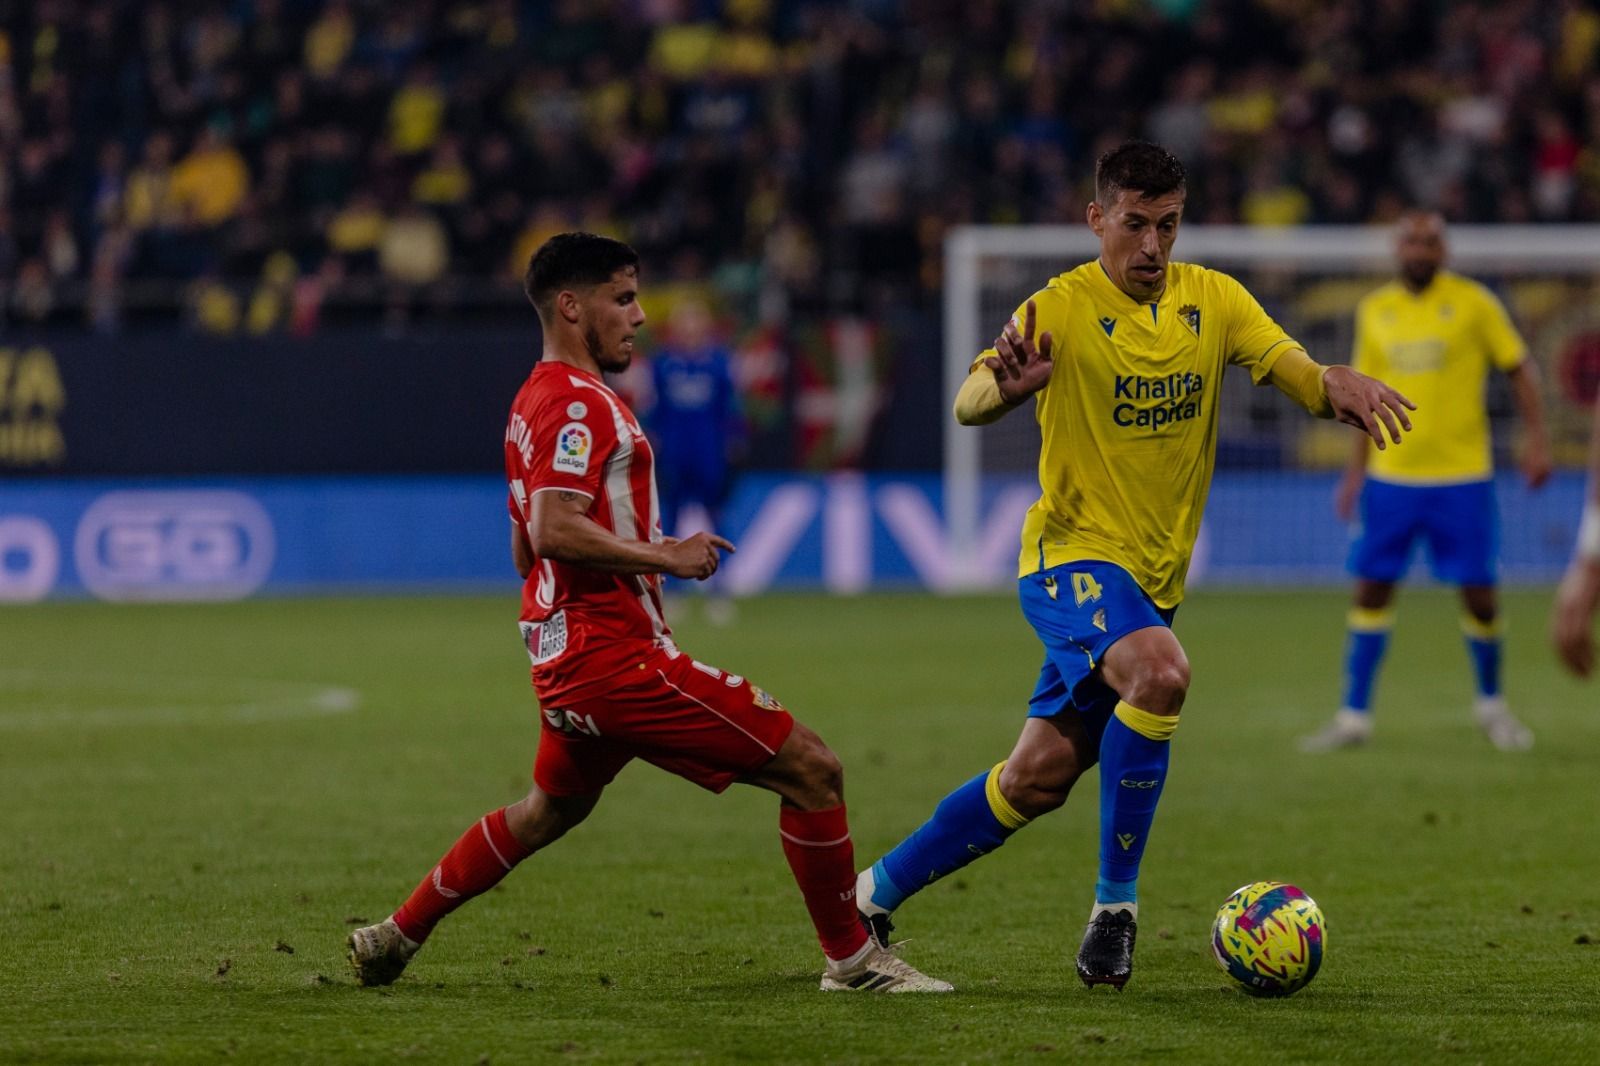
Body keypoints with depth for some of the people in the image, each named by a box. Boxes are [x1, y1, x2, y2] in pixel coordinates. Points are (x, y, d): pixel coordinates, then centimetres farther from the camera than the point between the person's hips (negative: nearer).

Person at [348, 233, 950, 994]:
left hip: (564, 660, 11)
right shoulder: (578, 404, -14)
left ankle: (394, 938, 35)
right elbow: (554, 532, -26)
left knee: (552, 809, 30)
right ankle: (851, 961, -4)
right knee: (810, 770, -10)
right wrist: (662, 556, -19)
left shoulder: (538, 401, 19)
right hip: (614, 653, -11)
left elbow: (527, 550, 26)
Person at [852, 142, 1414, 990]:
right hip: (1073, 556, -6)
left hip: (1153, 578, 6)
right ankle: (1115, 904, -22)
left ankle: (876, 891, 24)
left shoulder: (1211, 300, 4)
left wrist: (1344, 389, -31)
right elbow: (967, 407, -21)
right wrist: (1005, 385, -45)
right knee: (1160, 672, -34)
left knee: (1040, 775, 5)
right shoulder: (1062, 308, -11)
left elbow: (1297, 373, -7)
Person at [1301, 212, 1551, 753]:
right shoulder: (1374, 311, 7)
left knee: (1478, 594, -1)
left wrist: (1536, 439, -7)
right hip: (1390, 475, 3)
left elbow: (1520, 369, 2)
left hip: (1462, 474, -3)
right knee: (1371, 587, 0)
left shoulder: (1473, 302, -3)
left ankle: (1491, 703, 22)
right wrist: (1356, 469, 14)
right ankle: (1354, 716, 7)